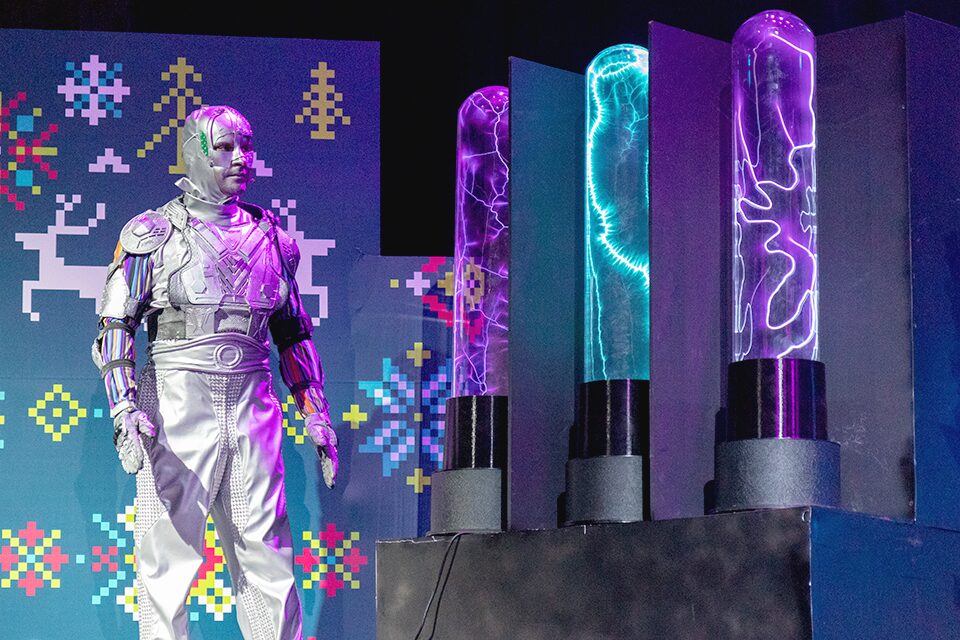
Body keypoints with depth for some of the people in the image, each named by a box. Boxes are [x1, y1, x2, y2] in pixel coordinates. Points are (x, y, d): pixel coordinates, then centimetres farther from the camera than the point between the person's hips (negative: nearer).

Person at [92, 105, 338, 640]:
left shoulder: (271, 236, 13)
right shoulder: (152, 234, 1)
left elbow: (294, 333, 21)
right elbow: (116, 326, -2)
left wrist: (318, 415, 16)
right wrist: (124, 410, -15)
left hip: (252, 410, 4)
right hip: (176, 406, -4)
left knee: (267, 554, 5)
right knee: (169, 554, -3)